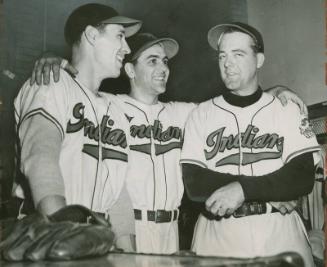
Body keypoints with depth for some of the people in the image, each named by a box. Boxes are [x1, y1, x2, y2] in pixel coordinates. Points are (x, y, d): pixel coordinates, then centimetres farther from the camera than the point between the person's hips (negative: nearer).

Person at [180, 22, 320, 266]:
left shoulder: (286, 110, 2)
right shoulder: (201, 114, 3)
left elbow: (303, 178, -6)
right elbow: (194, 185, -7)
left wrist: (243, 189, -19)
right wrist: (274, 187, -12)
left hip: (279, 236, 0)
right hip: (218, 236, 1)